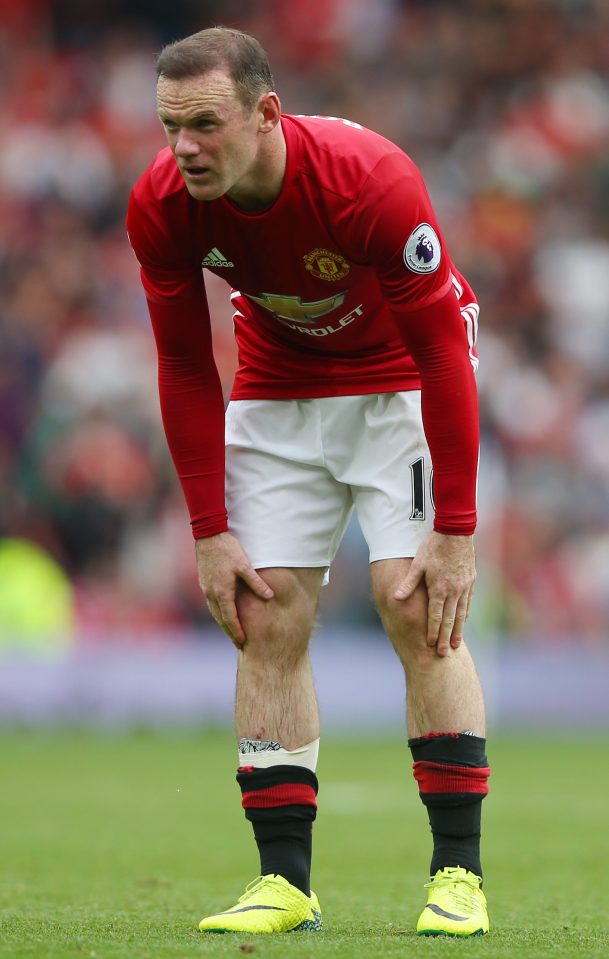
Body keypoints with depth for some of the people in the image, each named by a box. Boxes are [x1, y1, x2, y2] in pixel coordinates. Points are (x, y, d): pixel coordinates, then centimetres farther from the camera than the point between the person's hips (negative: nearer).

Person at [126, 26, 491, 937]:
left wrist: (456, 532, -27)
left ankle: (459, 874, -8)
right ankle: (285, 881, -2)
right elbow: (185, 370, -7)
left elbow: (443, 351, -27)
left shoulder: (371, 180, -34)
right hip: (277, 392, 4)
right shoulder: (161, 207, -21)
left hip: (400, 380, -4)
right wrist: (209, 530, -10)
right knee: (267, 620, -5)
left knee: (419, 608, -14)